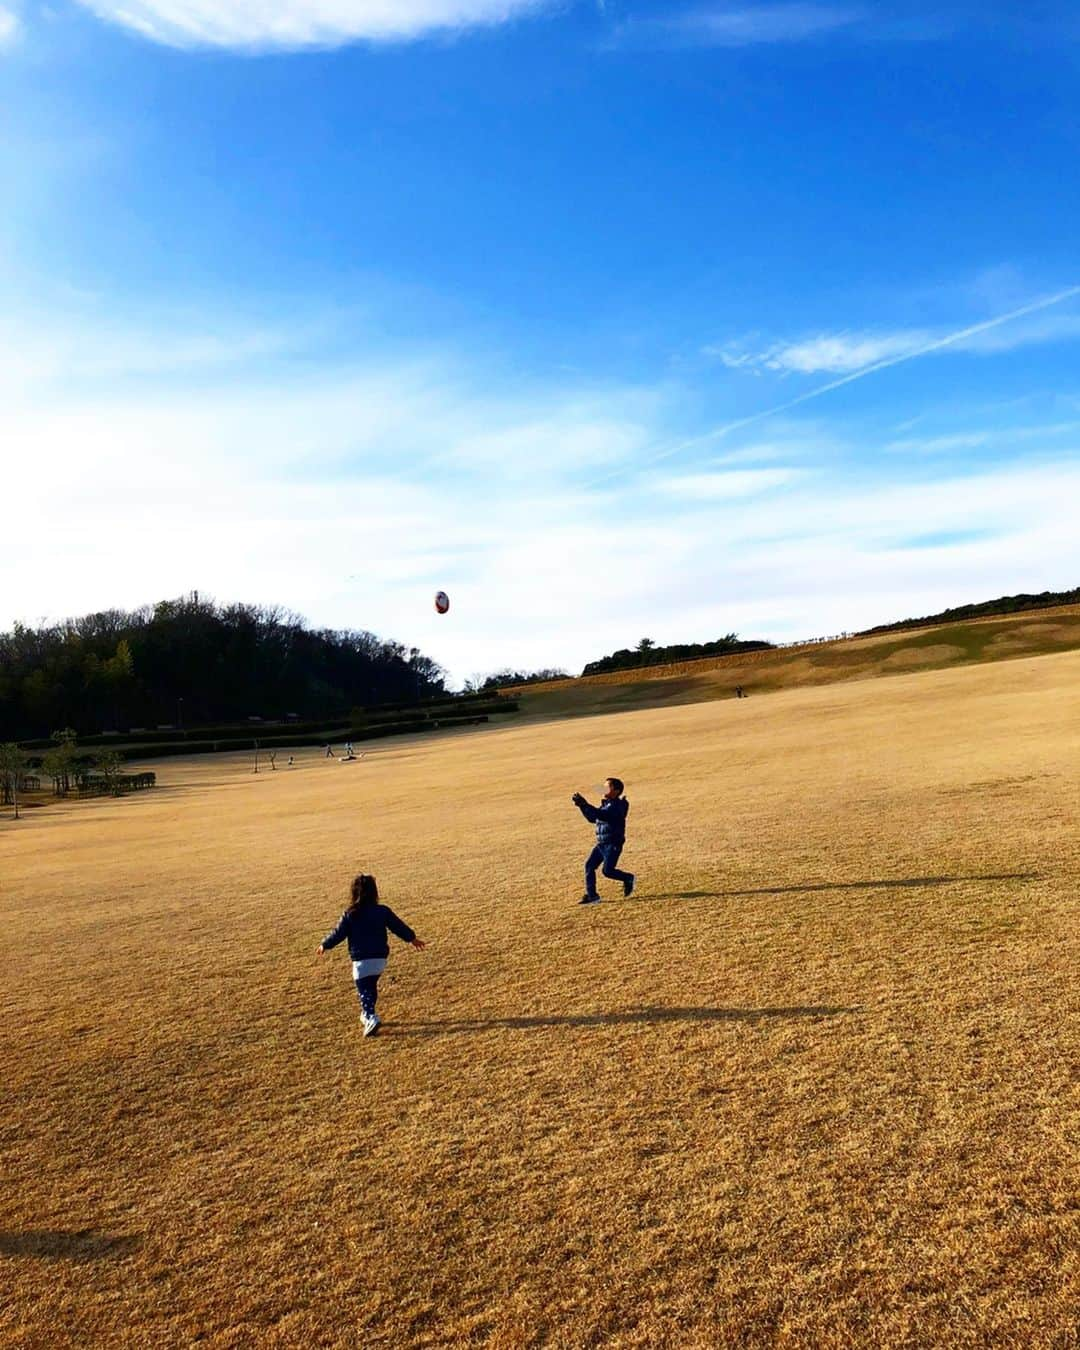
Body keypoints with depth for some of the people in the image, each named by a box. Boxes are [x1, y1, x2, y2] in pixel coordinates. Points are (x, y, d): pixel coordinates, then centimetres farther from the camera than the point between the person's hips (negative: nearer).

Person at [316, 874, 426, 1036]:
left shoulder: (350, 915, -10)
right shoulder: (383, 911, -2)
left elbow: (338, 934, -2)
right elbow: (399, 927, 7)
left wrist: (324, 945, 17)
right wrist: (412, 939, 24)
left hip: (361, 960, -4)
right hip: (380, 959, 4)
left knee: (364, 992, 0)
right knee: (371, 987, 24)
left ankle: (371, 1019, -19)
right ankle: (367, 1014, 37)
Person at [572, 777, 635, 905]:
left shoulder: (616, 805, -15)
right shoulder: (605, 804, 15)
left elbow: (601, 815, -31)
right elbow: (592, 818, 20)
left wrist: (584, 804, -34)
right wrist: (581, 806, 7)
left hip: (613, 844, -9)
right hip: (601, 844, 9)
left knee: (607, 870, -12)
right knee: (589, 865, 0)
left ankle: (628, 878, 15)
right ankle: (592, 895, 6)